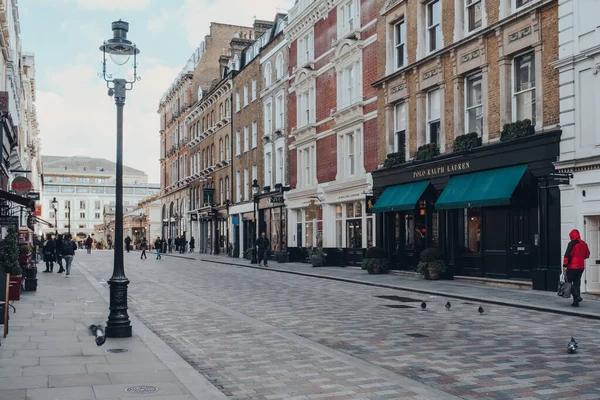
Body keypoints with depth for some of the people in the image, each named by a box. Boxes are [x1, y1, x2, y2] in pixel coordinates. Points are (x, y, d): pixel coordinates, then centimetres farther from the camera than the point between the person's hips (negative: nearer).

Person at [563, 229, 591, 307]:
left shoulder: (572, 243, -11)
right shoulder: (584, 244, 10)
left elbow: (567, 254, -18)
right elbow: (587, 255, 18)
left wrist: (564, 265, -18)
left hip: (572, 266, -7)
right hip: (581, 266, 7)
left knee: (569, 282, 1)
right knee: (577, 283, 10)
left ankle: (577, 296, -17)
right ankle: (576, 302, 8)